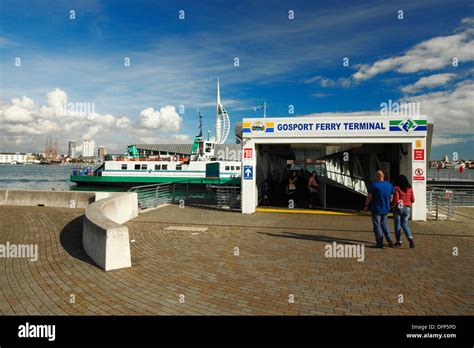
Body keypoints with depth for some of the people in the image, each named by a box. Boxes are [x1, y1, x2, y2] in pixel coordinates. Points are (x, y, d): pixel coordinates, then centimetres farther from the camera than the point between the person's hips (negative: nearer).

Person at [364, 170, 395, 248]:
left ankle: (379, 243, 6)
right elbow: (391, 197, 10)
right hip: (385, 209, 5)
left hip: (376, 209, -5)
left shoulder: (373, 184, -13)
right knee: (384, 224, 21)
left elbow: (369, 197, -14)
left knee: (377, 226, 3)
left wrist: (366, 206, -3)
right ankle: (389, 240, 10)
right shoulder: (389, 185, 5)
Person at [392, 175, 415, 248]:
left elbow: (396, 199, -16)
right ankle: (410, 238, -4)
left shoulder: (397, 188, -9)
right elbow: (413, 200, 7)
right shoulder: (410, 188, 3)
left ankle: (398, 241, 13)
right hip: (407, 208, 4)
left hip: (398, 207, -4)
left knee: (397, 224, 8)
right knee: (404, 224, 17)